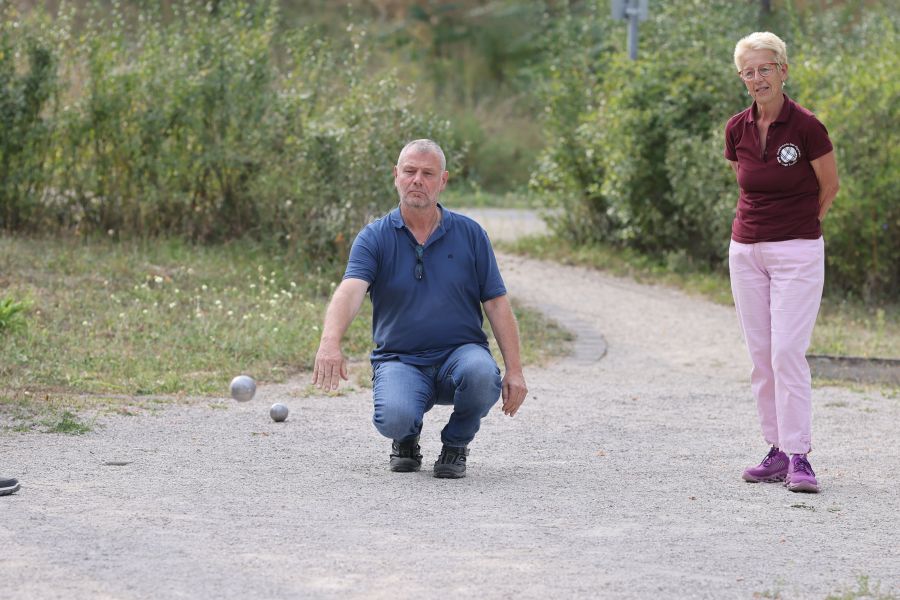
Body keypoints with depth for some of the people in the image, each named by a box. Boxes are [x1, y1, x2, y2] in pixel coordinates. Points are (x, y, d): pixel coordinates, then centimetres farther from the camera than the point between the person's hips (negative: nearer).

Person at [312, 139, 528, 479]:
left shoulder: (470, 234, 4)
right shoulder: (374, 238, -1)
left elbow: (497, 304, 3)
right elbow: (350, 291, -19)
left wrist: (514, 371, -6)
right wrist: (330, 342, -39)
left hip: (460, 351, 1)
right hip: (399, 360, -1)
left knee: (481, 373, -35)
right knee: (393, 417, -33)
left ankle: (455, 445, -1)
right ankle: (407, 439, 10)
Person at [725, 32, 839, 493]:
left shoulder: (806, 126, -13)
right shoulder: (737, 129, 2)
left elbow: (829, 186, 1)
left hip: (797, 252, -5)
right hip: (746, 249, 5)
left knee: (788, 351, -12)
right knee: (761, 354, 6)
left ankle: (799, 457, -11)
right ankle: (778, 451, 12)